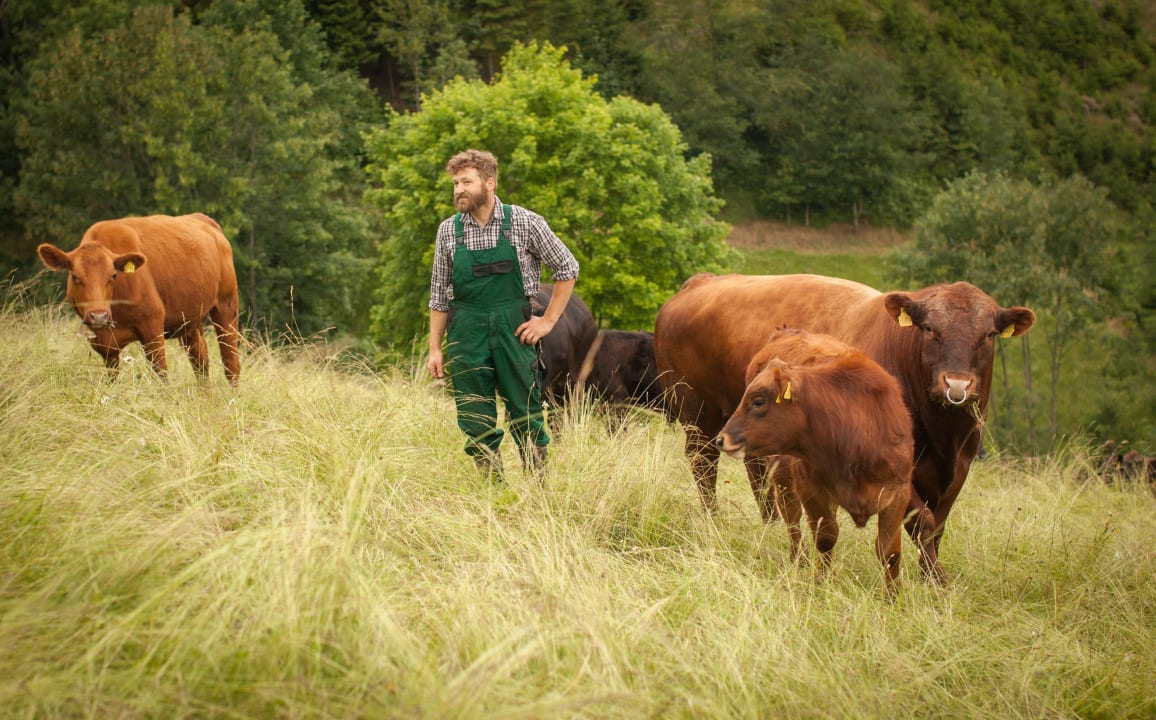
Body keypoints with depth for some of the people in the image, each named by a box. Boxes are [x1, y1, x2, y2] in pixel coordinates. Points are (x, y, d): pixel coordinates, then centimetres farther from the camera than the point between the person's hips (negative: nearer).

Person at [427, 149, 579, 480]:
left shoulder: (524, 223, -3)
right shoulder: (448, 230, 5)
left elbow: (567, 269, 5)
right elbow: (439, 293, 11)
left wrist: (548, 320, 0)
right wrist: (435, 348, 7)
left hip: (514, 331, -2)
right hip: (467, 337, 3)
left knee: (526, 420, 2)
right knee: (476, 427, 4)